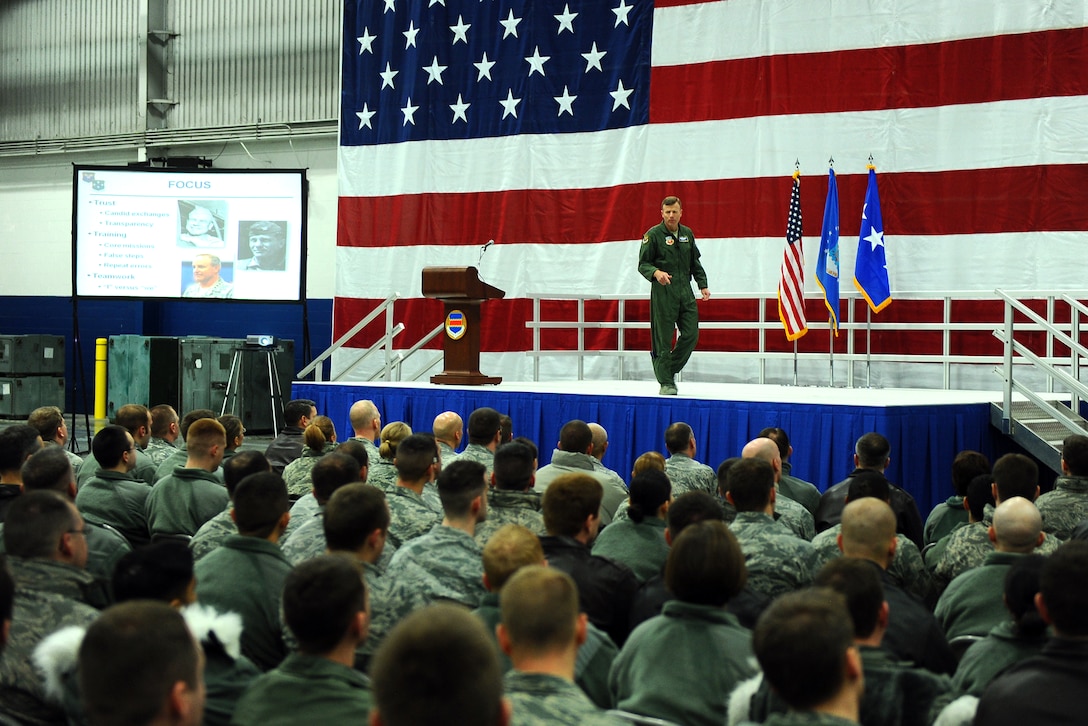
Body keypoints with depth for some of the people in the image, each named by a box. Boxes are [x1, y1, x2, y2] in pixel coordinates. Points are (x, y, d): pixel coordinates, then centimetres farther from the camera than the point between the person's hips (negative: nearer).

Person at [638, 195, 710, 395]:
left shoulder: (687, 234, 14)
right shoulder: (653, 235, -4)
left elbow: (695, 263, 23)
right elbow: (643, 264, -5)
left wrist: (703, 285, 15)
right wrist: (656, 273, -24)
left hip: (685, 292, 5)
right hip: (663, 293, -5)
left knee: (691, 334, 0)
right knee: (663, 339, -4)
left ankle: (670, 369, 19)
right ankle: (666, 382, 3)